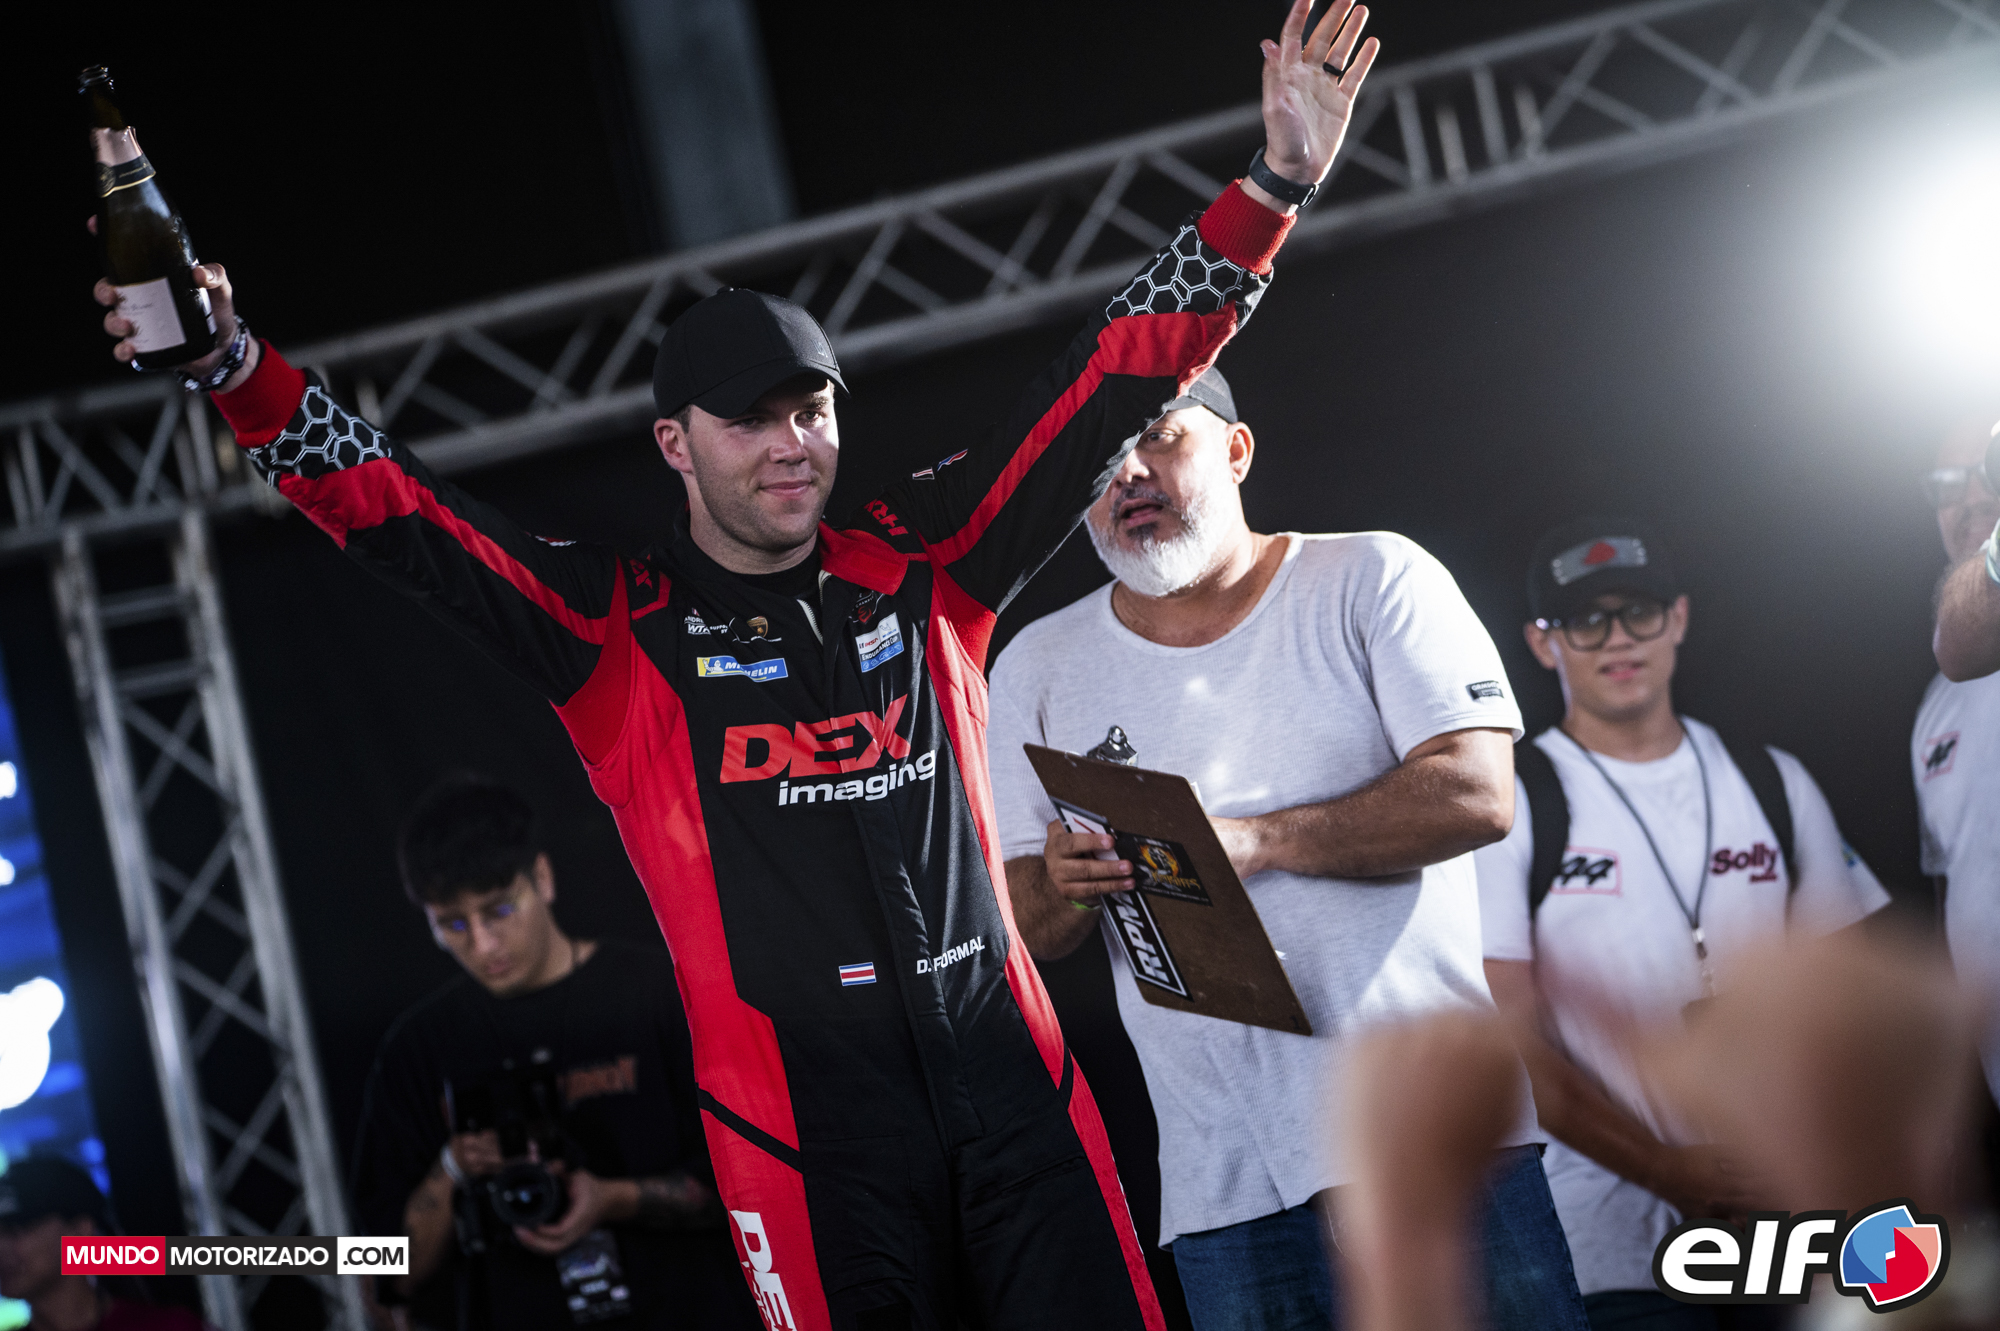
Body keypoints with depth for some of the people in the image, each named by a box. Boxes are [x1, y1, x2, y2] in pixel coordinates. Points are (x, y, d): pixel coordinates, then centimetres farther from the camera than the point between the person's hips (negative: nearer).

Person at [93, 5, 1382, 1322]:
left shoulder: (920, 565, 9)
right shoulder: (616, 629, 3)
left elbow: (1116, 380, 8)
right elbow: (383, 505, -1)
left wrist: (1274, 187, 3)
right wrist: (230, 362, -15)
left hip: (1010, 1064, 3)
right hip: (798, 1107, -2)